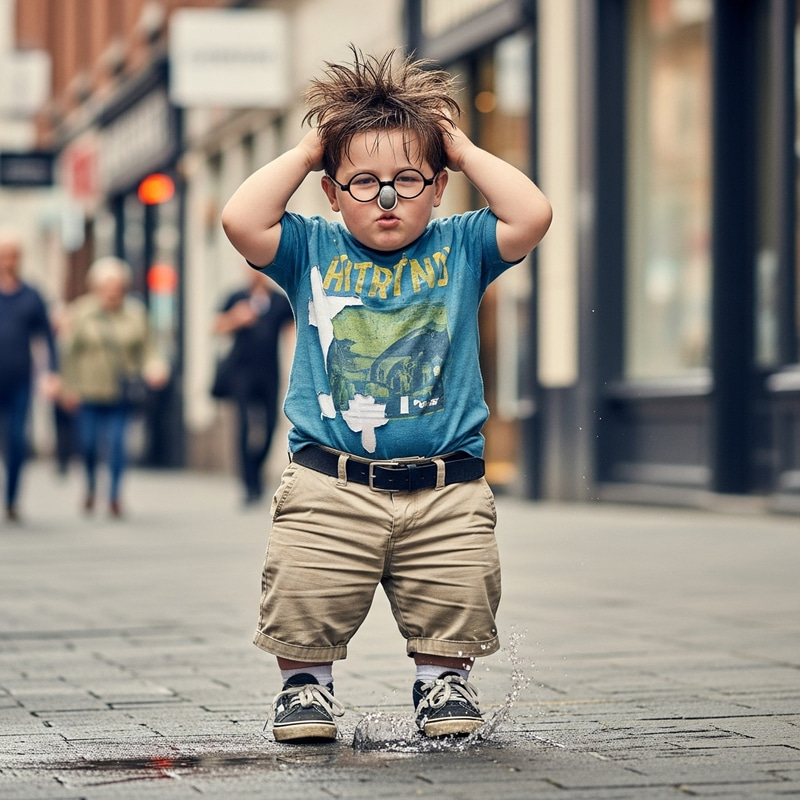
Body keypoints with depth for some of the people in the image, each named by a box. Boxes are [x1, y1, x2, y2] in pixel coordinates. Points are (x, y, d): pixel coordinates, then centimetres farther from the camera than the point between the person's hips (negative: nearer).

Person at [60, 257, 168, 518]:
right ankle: (91, 486, 30)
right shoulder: (81, 313, 1)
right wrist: (70, 386, -1)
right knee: (89, 443, 2)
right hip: (90, 391, 0)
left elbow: (146, 349, 7)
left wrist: (153, 368, -13)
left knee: (117, 442, -8)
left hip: (122, 392, 0)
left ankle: (114, 496, 4)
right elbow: (71, 352, 2)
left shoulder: (135, 313, 5)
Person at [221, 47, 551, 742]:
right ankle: (306, 682, 17)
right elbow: (241, 221, -10)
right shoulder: (313, 251, 6)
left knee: (461, 599, -1)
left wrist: (465, 151, 0)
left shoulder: (459, 249, 7)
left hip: (447, 490, 1)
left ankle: (444, 678, 26)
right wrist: (304, 153, -1)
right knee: (302, 597, -10)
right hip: (330, 486, 0)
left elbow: (532, 216, -9)